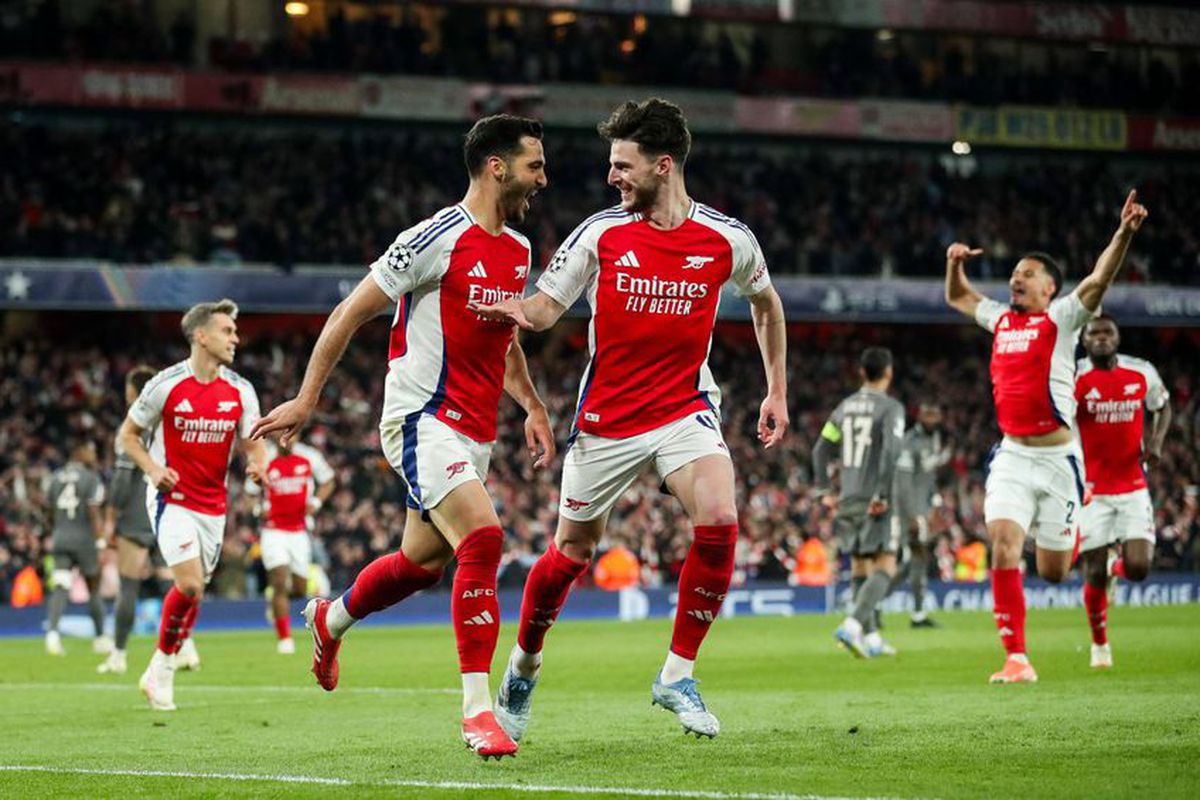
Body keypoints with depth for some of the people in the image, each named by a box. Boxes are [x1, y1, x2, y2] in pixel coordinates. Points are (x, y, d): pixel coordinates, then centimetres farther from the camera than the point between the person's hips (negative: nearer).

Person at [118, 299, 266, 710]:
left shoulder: (240, 391, 1)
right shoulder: (166, 385, -9)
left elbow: (253, 444, 8)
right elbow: (128, 433, 1)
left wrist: (257, 463, -16)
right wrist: (153, 469, -15)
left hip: (213, 504, 5)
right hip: (172, 499, -5)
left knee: (194, 590, 7)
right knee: (190, 586, -17)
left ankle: (159, 674, 22)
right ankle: (163, 665, 3)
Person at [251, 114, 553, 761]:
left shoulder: (517, 251, 11)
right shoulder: (439, 239, -14)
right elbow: (351, 312, -9)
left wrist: (532, 406, 21)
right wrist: (306, 399, -8)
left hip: (473, 433, 9)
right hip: (423, 420, -9)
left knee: (423, 563, 16)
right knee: (482, 538, -24)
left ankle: (329, 621, 46)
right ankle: (477, 708, -21)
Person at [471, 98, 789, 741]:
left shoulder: (727, 240, -5)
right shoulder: (601, 233, -7)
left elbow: (765, 301, 14)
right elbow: (547, 306, -3)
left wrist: (777, 391, 15)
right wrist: (520, 311, -27)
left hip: (684, 409, 0)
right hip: (607, 417, 0)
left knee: (719, 521, -24)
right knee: (572, 550, 7)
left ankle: (676, 676, -10)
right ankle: (523, 666, 33)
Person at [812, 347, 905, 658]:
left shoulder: (845, 407, 11)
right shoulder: (891, 408, -7)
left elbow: (821, 449, 10)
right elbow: (891, 451, -20)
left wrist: (823, 491, 14)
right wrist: (882, 496, -18)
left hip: (848, 500, 6)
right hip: (875, 501, -6)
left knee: (859, 568, 14)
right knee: (884, 567, -5)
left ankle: (871, 637, 16)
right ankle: (852, 625, -24)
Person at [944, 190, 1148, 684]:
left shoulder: (1061, 318, -2)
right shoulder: (1001, 318, 12)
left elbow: (1099, 279, -19)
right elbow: (957, 297, 30)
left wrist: (1124, 233, -34)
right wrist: (955, 264, 10)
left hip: (1057, 457, -3)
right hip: (1012, 456, 3)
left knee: (1053, 573, 5)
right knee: (1003, 547, -17)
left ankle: (1071, 529, 44)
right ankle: (1017, 659, -16)